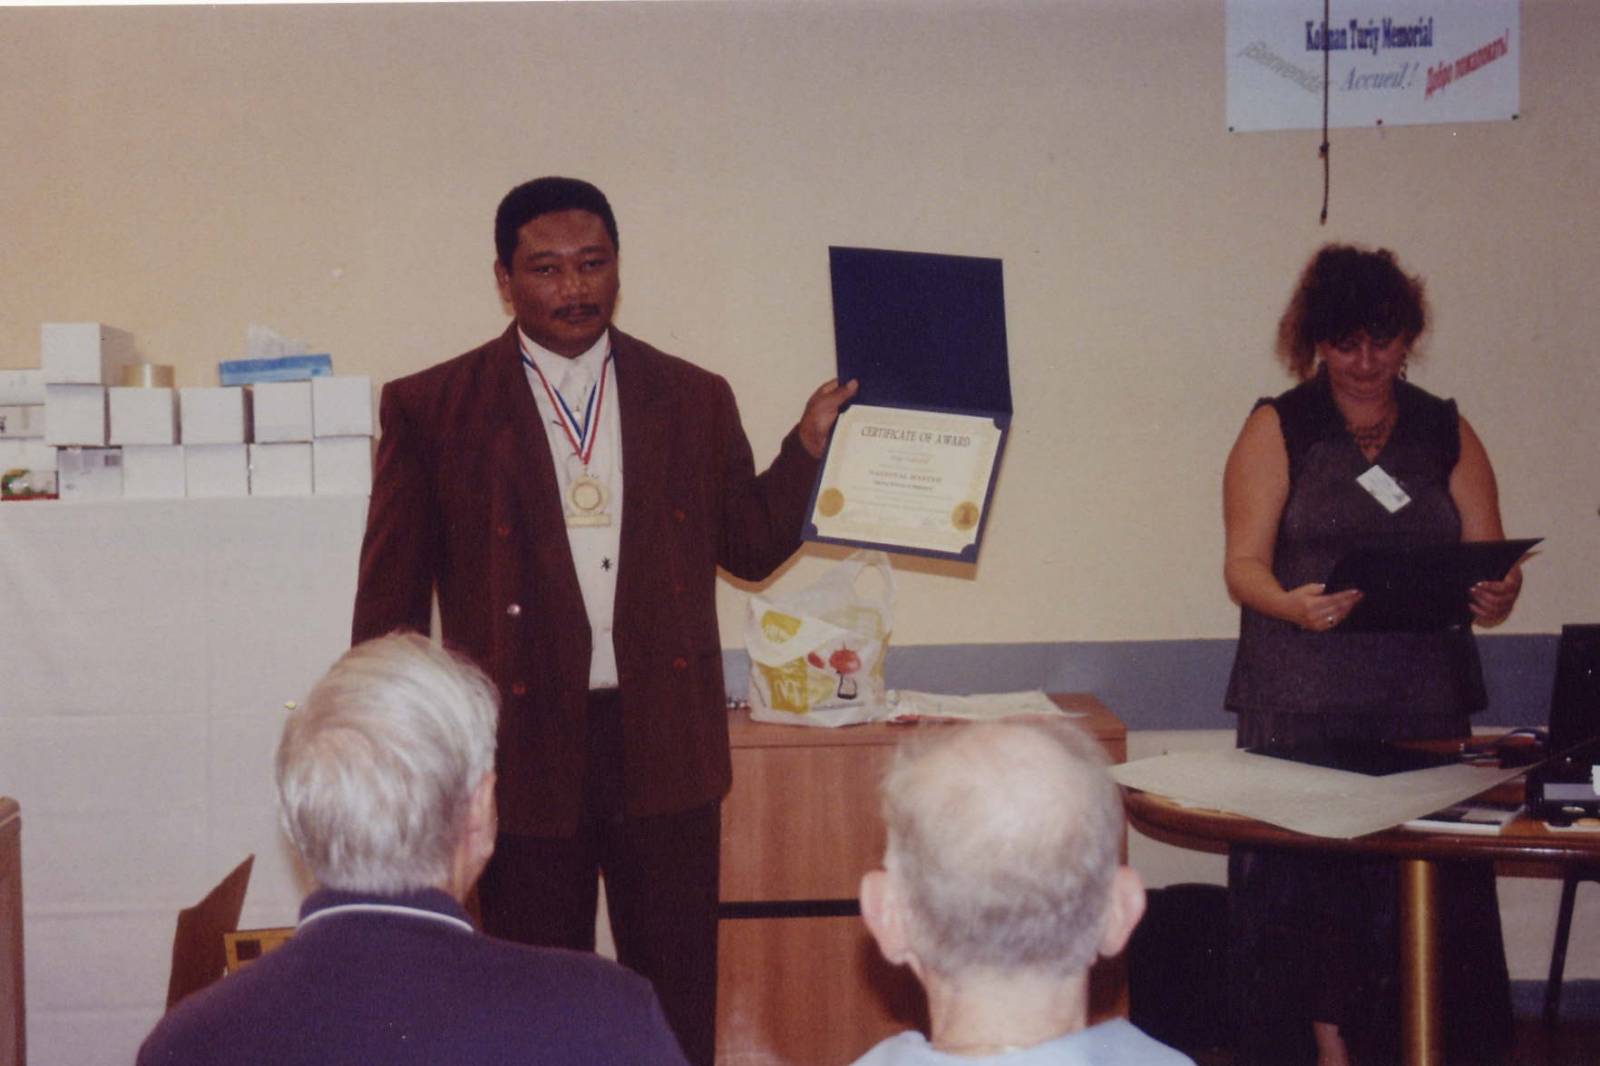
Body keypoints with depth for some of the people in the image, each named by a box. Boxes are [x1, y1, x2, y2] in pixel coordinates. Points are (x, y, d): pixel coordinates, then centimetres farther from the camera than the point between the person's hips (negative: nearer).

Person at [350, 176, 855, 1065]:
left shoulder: (694, 400, 8)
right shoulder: (431, 409, 0)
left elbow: (752, 546, 13)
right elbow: (389, 599, 3)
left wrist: (811, 445, -2)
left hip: (665, 746, 2)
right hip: (524, 747, -1)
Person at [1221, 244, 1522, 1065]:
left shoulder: (1447, 434, 14)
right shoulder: (1276, 429, 5)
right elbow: (1244, 564, -4)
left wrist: (1495, 596, -16)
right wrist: (1297, 605, -25)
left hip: (1423, 697, 2)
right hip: (1305, 701, -2)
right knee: (1312, 869, -5)